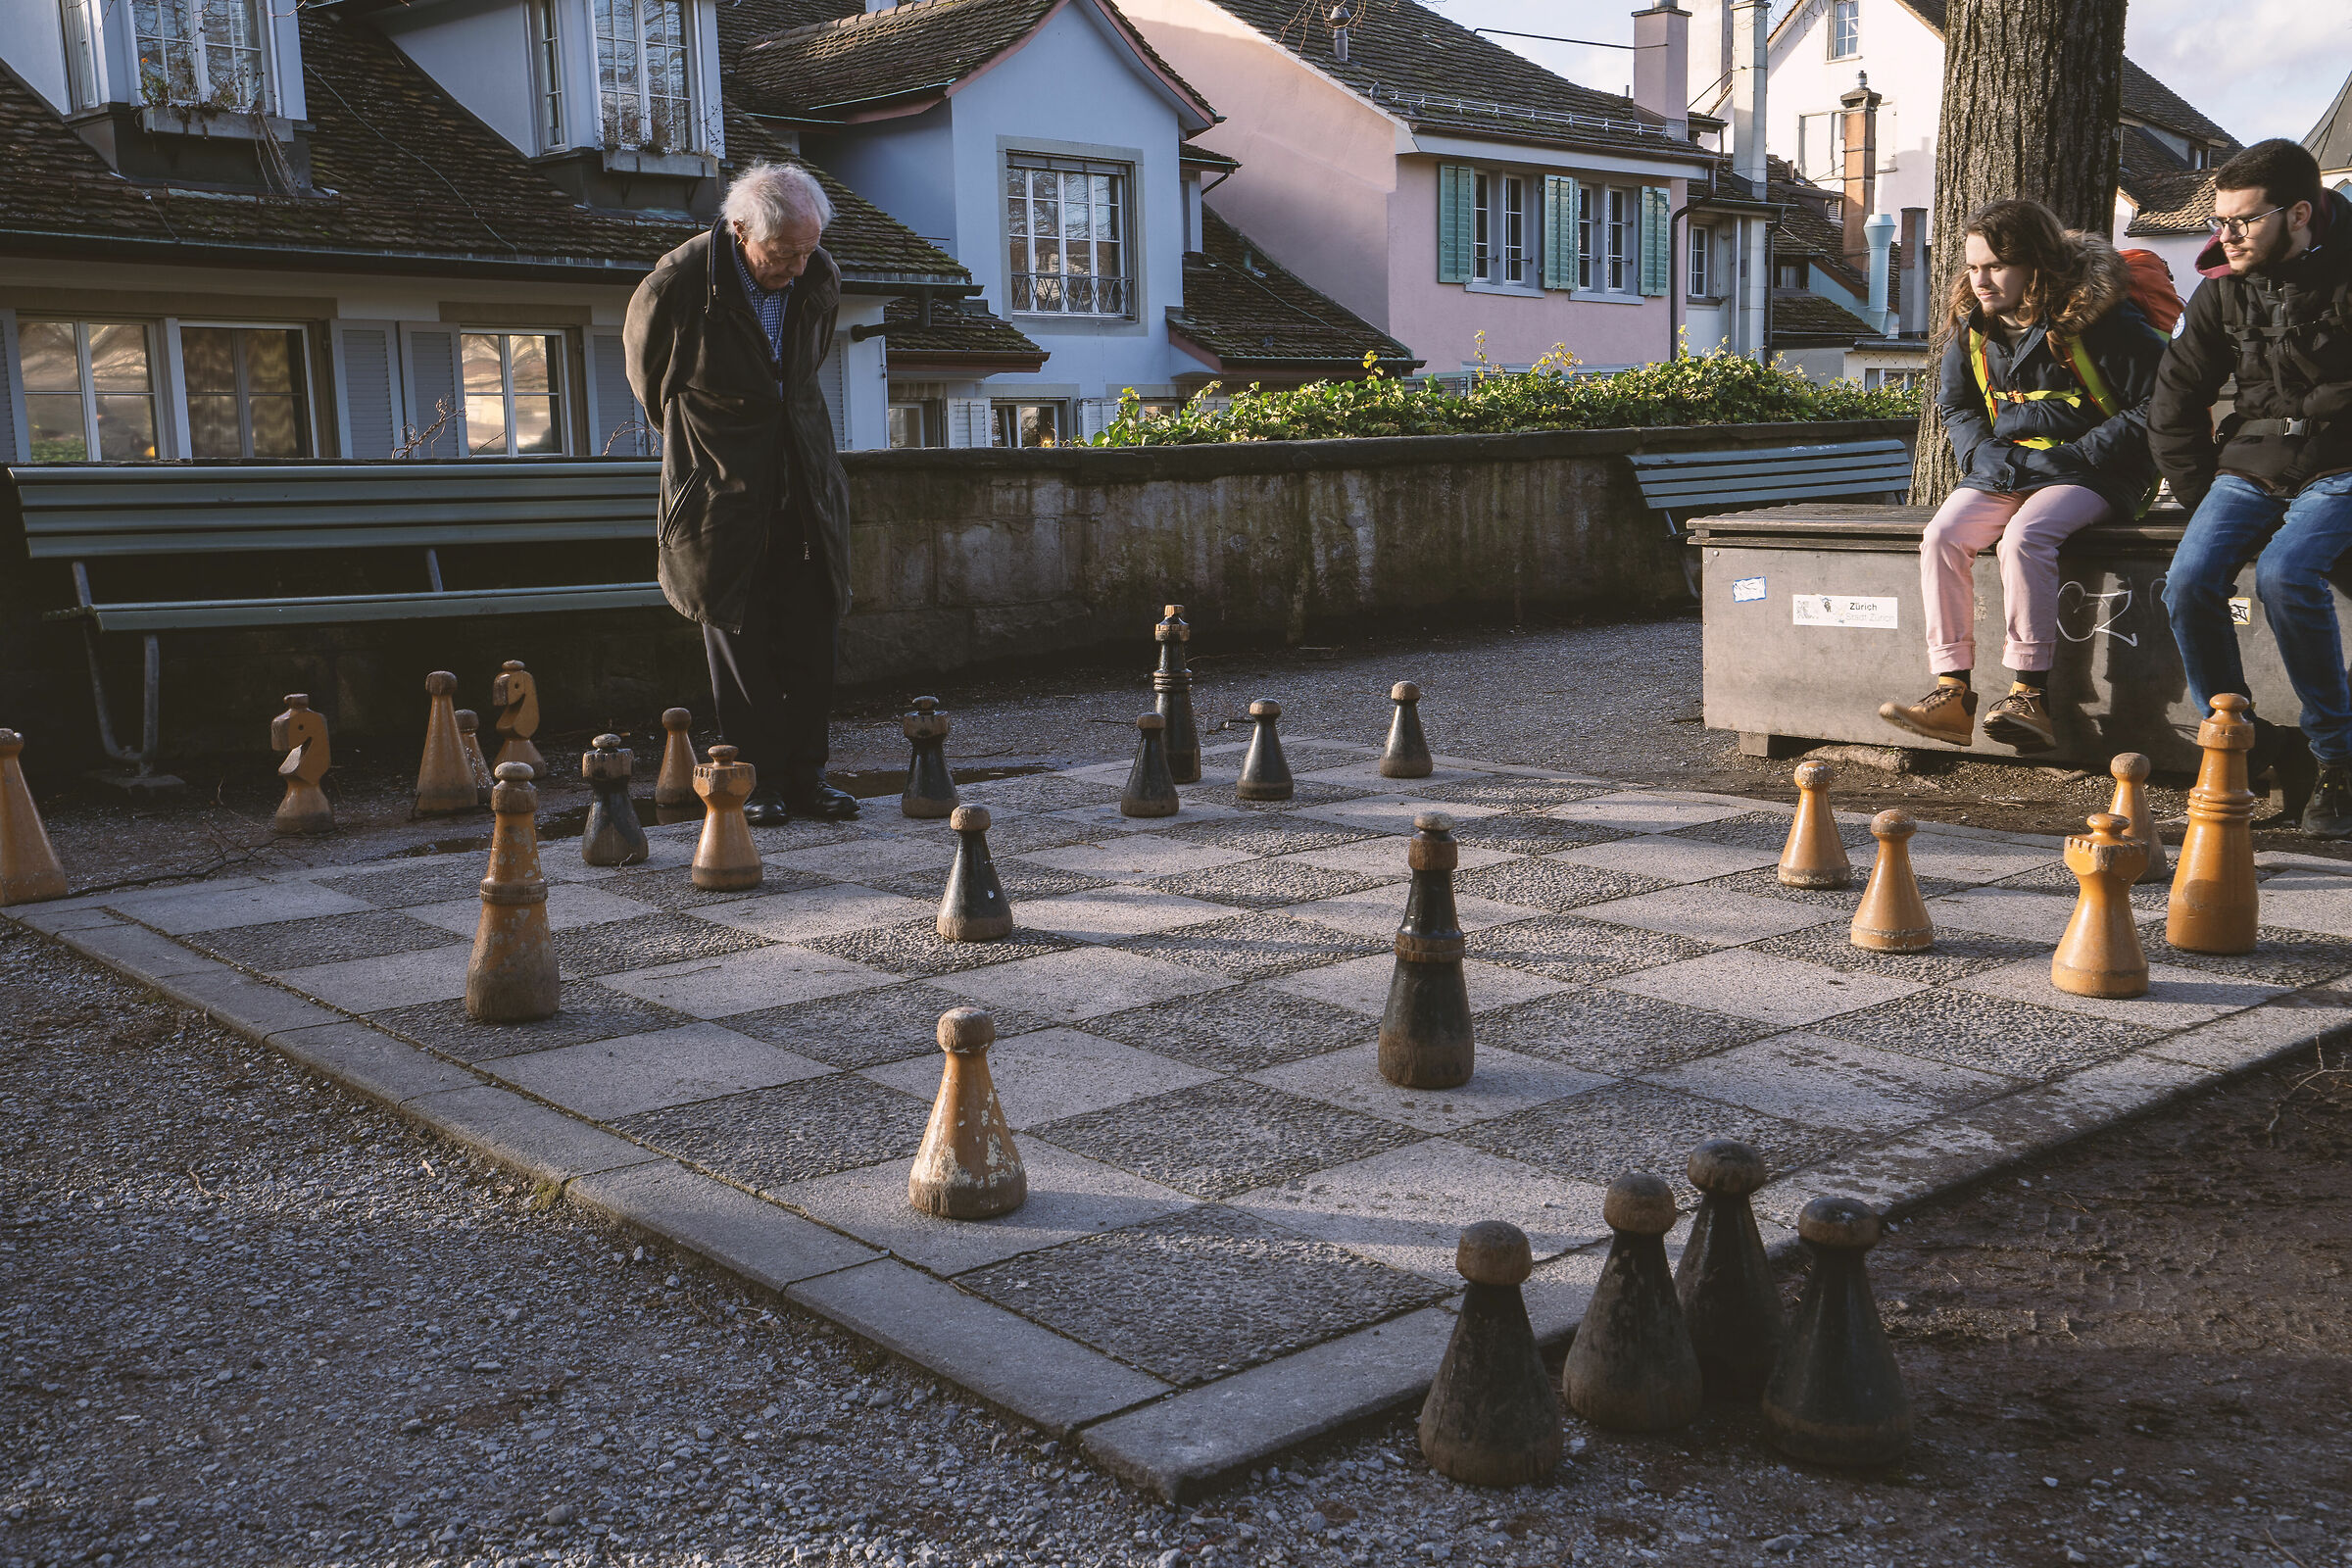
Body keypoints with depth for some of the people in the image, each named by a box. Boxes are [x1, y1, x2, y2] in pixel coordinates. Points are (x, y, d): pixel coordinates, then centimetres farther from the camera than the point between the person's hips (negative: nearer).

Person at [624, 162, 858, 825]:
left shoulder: (821, 280, -3)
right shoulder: (677, 284, -16)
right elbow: (644, 366, 5)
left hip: (805, 477, 4)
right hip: (722, 488, -4)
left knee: (812, 634, 3)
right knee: (738, 635, -1)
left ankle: (805, 776, 11)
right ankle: (760, 782, 5)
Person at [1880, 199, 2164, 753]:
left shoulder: (2096, 318, -13)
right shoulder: (1973, 329, 6)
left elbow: (2156, 404, -12)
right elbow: (1956, 406, 21)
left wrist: (2070, 457, -16)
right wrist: (1984, 454, -1)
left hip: (2088, 474, -6)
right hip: (2004, 471, 6)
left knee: (2024, 536, -34)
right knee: (1942, 536, -20)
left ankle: (2030, 696, -30)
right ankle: (1953, 695, -23)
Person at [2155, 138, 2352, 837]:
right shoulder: (2223, 290, 6)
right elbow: (2173, 405, 14)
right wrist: (2205, 495, 8)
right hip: (2250, 466, 5)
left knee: (2284, 573, -33)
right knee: (2189, 583, -22)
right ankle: (2245, 751, -6)